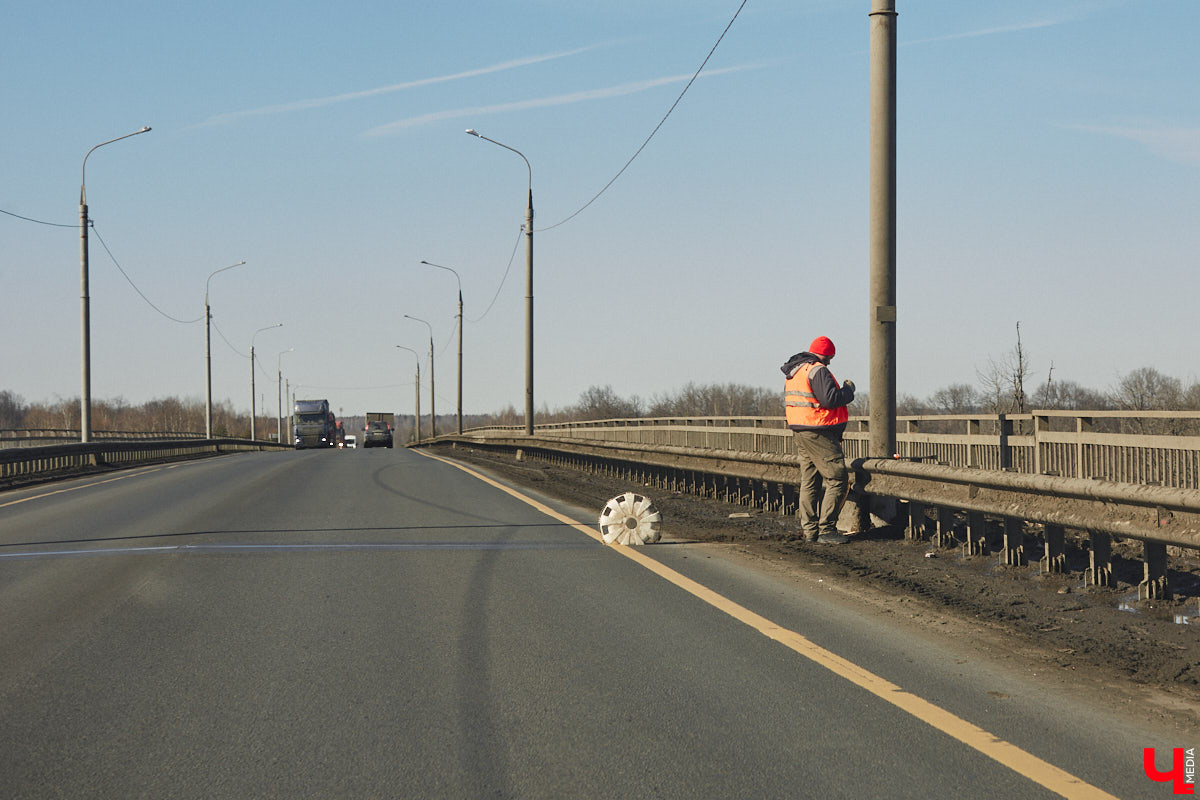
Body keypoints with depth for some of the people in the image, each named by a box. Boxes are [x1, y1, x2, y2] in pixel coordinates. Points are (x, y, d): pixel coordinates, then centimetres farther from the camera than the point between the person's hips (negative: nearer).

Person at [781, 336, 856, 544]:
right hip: (820, 435, -10)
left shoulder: (793, 373, 16)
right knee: (838, 479, -6)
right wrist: (848, 389, -7)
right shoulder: (818, 371, -14)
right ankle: (826, 529, -10)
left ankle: (809, 530, 13)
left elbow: (787, 405, 21)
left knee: (809, 481, 12)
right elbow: (830, 399, -23)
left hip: (801, 433, 10)